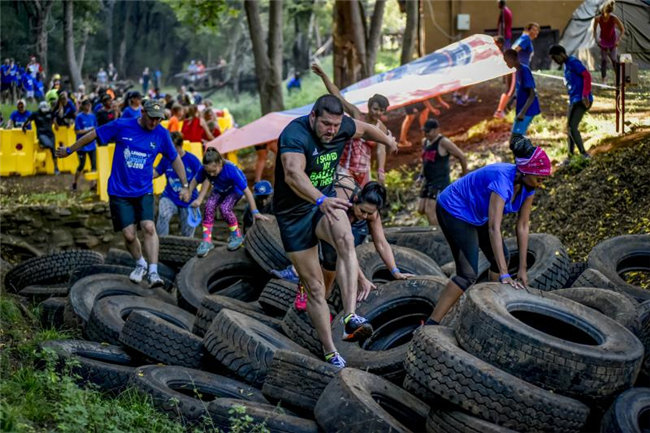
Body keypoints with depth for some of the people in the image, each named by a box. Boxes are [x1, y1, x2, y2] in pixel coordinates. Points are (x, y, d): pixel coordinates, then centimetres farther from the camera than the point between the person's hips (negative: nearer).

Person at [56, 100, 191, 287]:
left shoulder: (161, 134, -3)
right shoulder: (121, 126, -9)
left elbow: (175, 159, 10)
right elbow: (93, 135, 3)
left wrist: (184, 185, 9)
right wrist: (69, 151, 11)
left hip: (144, 191, 1)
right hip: (120, 192, -1)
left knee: (149, 227, -19)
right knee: (129, 235, -4)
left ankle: (153, 272, -16)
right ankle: (140, 265, 24)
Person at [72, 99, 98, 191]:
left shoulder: (92, 116, 5)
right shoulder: (79, 117, -8)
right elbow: (77, 131, -11)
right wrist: (88, 130, -15)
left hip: (92, 144, 4)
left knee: (94, 164, -2)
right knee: (81, 165, 2)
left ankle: (93, 184, 1)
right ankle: (74, 183, 20)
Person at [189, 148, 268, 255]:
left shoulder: (230, 170, -41)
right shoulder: (204, 169, -31)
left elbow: (247, 191, -36)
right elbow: (195, 181, -13)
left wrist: (255, 212, -34)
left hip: (235, 189, -4)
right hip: (219, 189, 4)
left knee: (224, 208, -28)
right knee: (209, 206, -23)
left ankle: (237, 236, -4)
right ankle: (206, 241, -15)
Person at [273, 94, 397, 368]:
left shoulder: (342, 128, -7)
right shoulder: (295, 135, -28)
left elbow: (364, 129, 18)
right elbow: (293, 174, -46)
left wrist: (388, 141, 37)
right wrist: (320, 200, -62)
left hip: (325, 202, 3)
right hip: (294, 213, -3)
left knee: (345, 240, -33)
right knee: (314, 287, 0)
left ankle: (350, 317, -41)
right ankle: (330, 353, 12)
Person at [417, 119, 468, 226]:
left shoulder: (443, 142, -14)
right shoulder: (425, 142, 10)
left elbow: (462, 156, -10)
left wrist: (465, 173, 0)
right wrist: (422, 174, 20)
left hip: (440, 182, -9)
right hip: (428, 181, 9)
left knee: (430, 211, -14)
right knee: (421, 209, 8)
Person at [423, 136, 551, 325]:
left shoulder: (527, 185, -11)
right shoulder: (502, 180, -36)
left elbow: (523, 226, -5)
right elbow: (494, 228, -41)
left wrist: (522, 268, -6)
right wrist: (504, 275, -44)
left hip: (476, 214, 9)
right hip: (454, 210, -9)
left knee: (502, 256, 14)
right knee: (468, 274, -16)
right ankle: (431, 324, -18)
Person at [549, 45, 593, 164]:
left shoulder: (573, 62, -10)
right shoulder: (566, 65, 19)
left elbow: (587, 76, -19)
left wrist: (585, 95, -25)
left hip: (581, 100, -10)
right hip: (573, 100, 10)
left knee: (572, 127, -16)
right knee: (569, 128, 11)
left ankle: (584, 154, -14)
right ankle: (570, 157, 15)